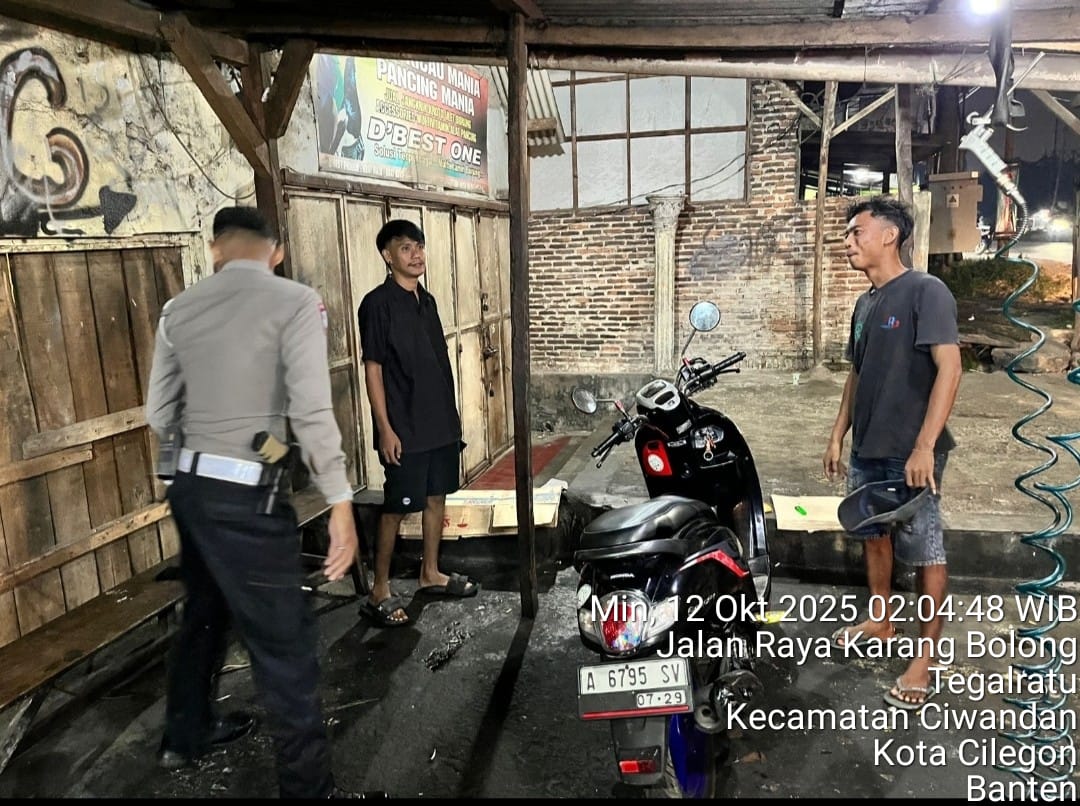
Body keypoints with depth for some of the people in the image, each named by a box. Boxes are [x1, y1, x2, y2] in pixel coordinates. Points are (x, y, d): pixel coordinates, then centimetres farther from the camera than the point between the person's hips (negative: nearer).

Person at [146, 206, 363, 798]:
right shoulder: (295, 302, -10)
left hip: (189, 485, 7)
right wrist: (341, 505, -15)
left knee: (203, 612, 26)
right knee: (285, 644, 3)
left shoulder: (179, 309, 7)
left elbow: (159, 415, 11)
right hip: (247, 495, -7)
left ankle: (185, 735, 48)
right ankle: (307, 786, 17)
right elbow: (312, 413, -19)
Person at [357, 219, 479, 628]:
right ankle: (379, 591, 13)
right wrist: (385, 428, -17)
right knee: (396, 509, 0)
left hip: (440, 422, 8)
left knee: (437, 497, 15)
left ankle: (430, 574, 31)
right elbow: (373, 369, -14)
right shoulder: (377, 304, -12)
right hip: (404, 428, -8)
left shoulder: (426, 300, 11)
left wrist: (451, 414, 16)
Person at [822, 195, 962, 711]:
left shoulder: (926, 291, -12)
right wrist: (838, 435, 15)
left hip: (910, 453, -8)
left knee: (924, 553, 2)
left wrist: (924, 446, -23)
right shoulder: (865, 303, 12)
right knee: (873, 536, 18)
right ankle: (881, 621, 36)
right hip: (867, 449, 8)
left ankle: (925, 655, 14)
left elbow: (949, 368, -19)